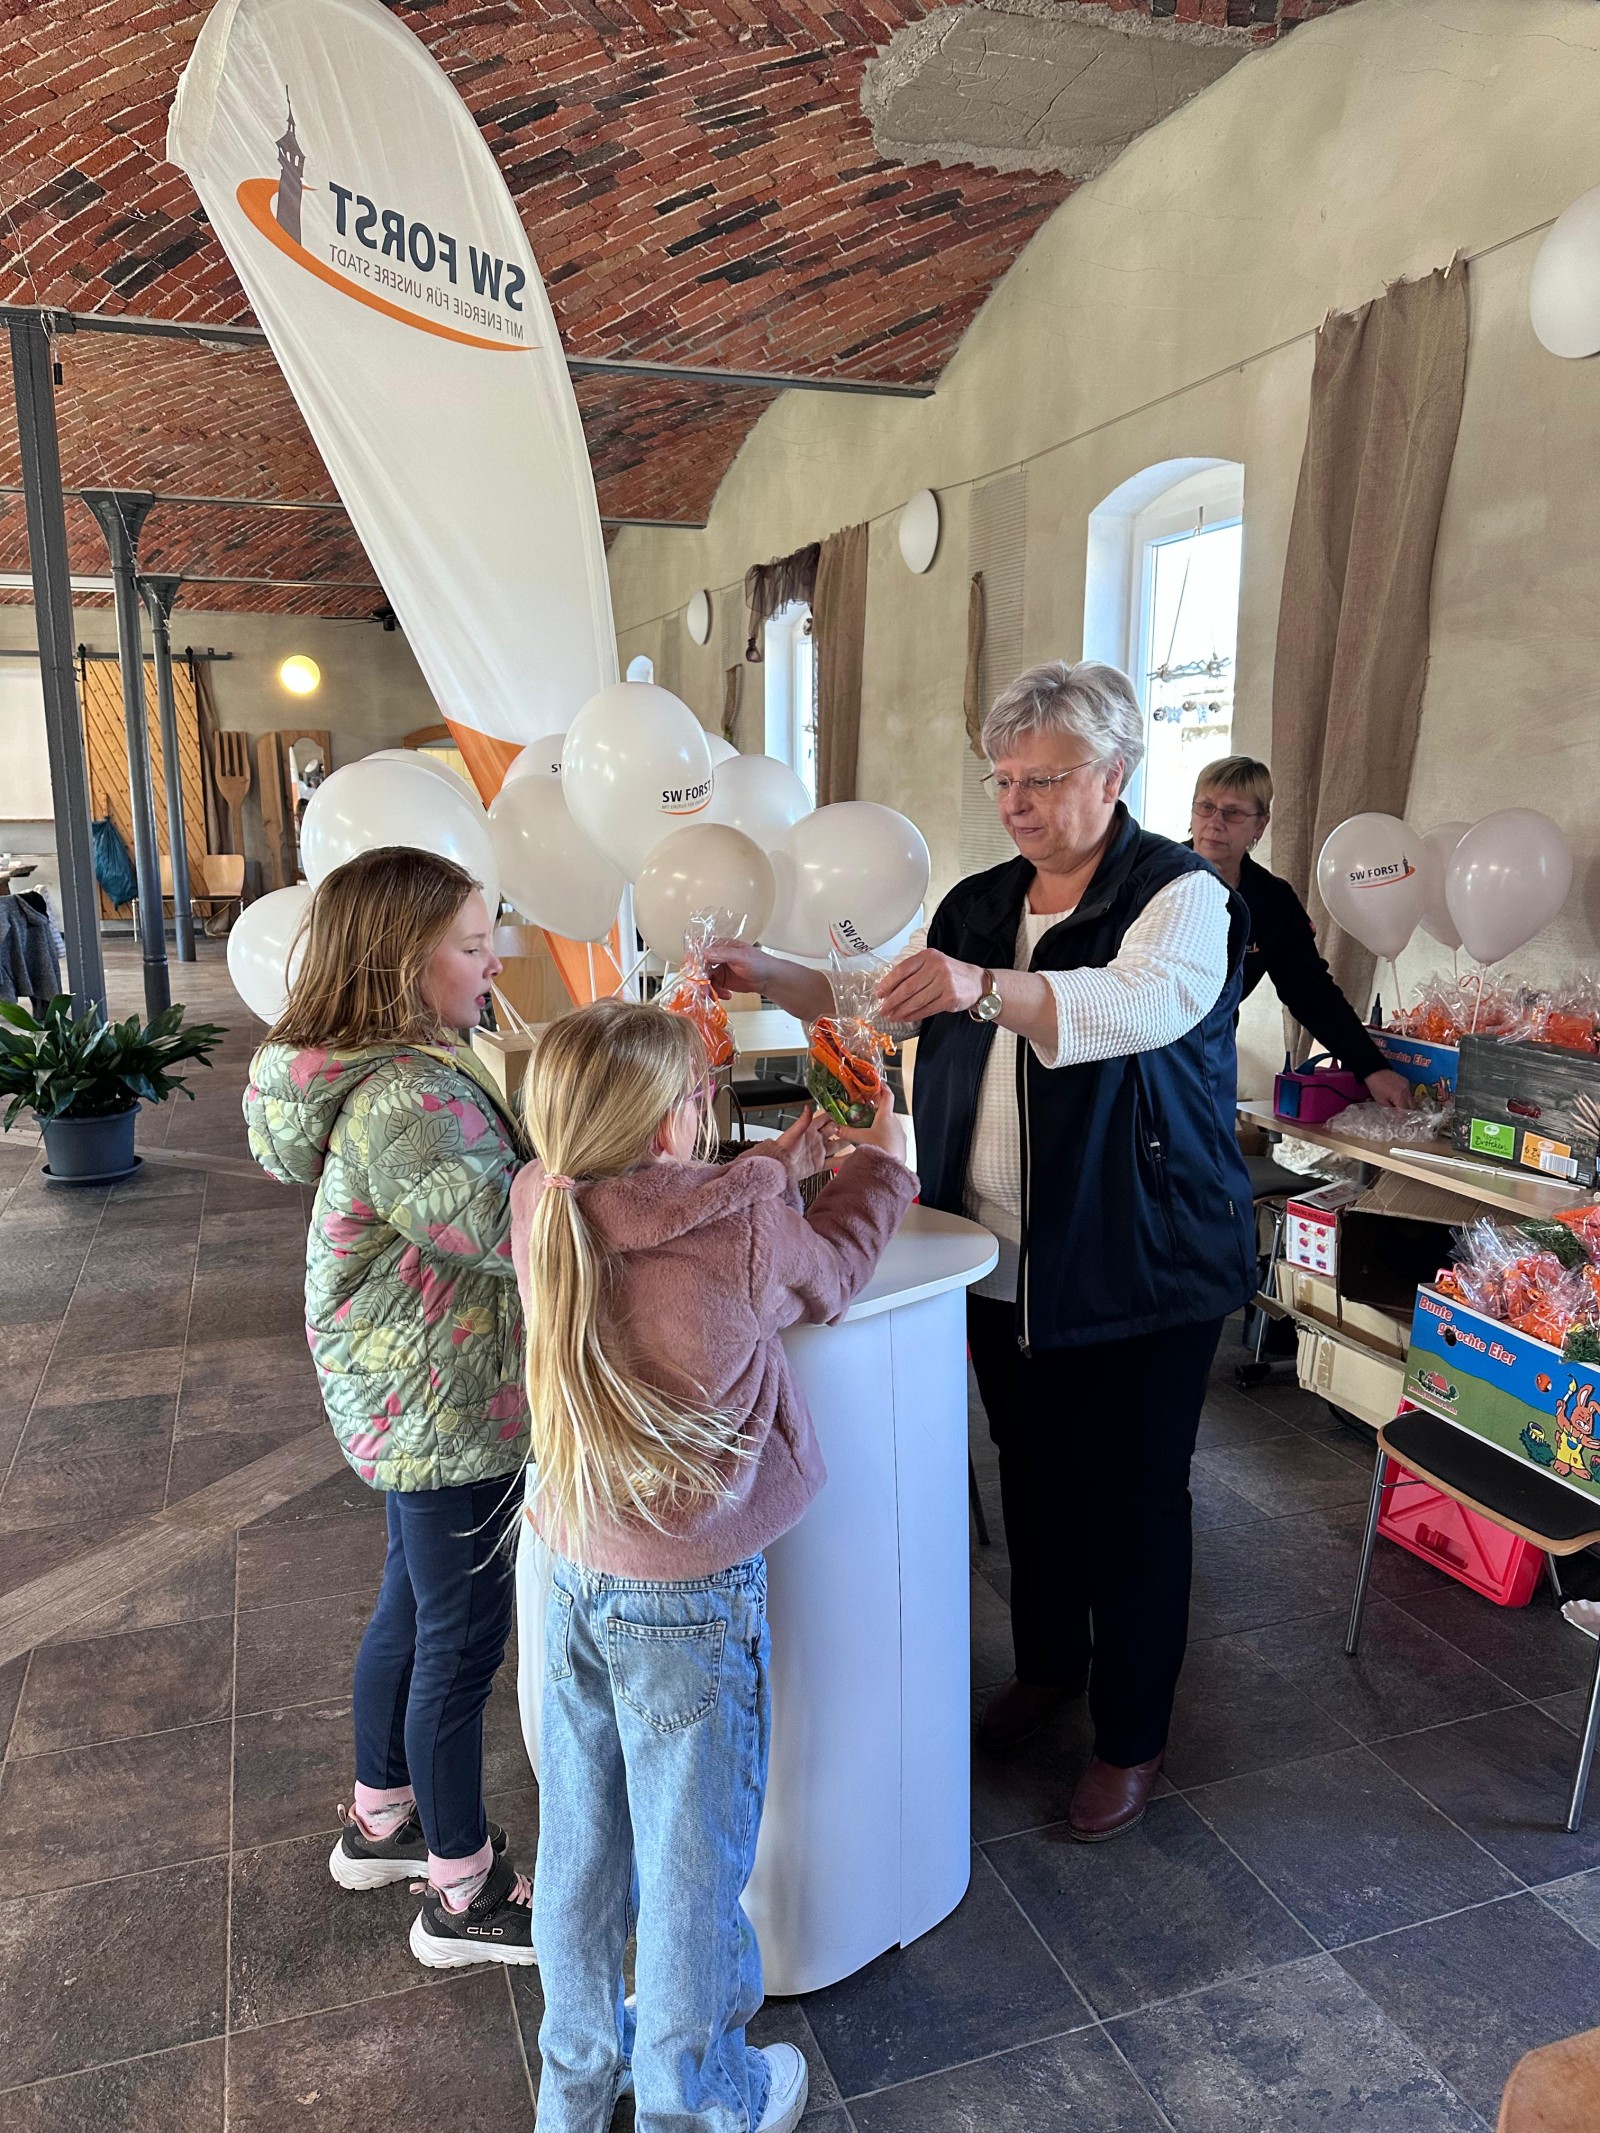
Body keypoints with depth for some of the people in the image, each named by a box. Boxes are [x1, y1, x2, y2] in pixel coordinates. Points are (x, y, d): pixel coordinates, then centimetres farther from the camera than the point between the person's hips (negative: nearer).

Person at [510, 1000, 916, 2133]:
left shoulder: (540, 1212, -10)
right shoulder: (749, 1236, -24)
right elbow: (833, 1265, -1)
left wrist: (778, 1168, 19)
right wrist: (882, 1161, 16)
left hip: (574, 1577, 6)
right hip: (691, 1602, -5)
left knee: (581, 1840, 23)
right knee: (692, 1858, 15)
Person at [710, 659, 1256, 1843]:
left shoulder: (1182, 895, -12)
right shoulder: (979, 905, 8)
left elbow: (1142, 1006, -33)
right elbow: (871, 997, 13)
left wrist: (985, 989, -48)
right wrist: (766, 973, -4)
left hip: (1140, 1268, -6)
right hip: (1005, 1260, 6)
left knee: (1132, 1497, 7)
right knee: (1031, 1473, 20)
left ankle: (1133, 1736, 27)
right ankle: (1047, 1664, 44)